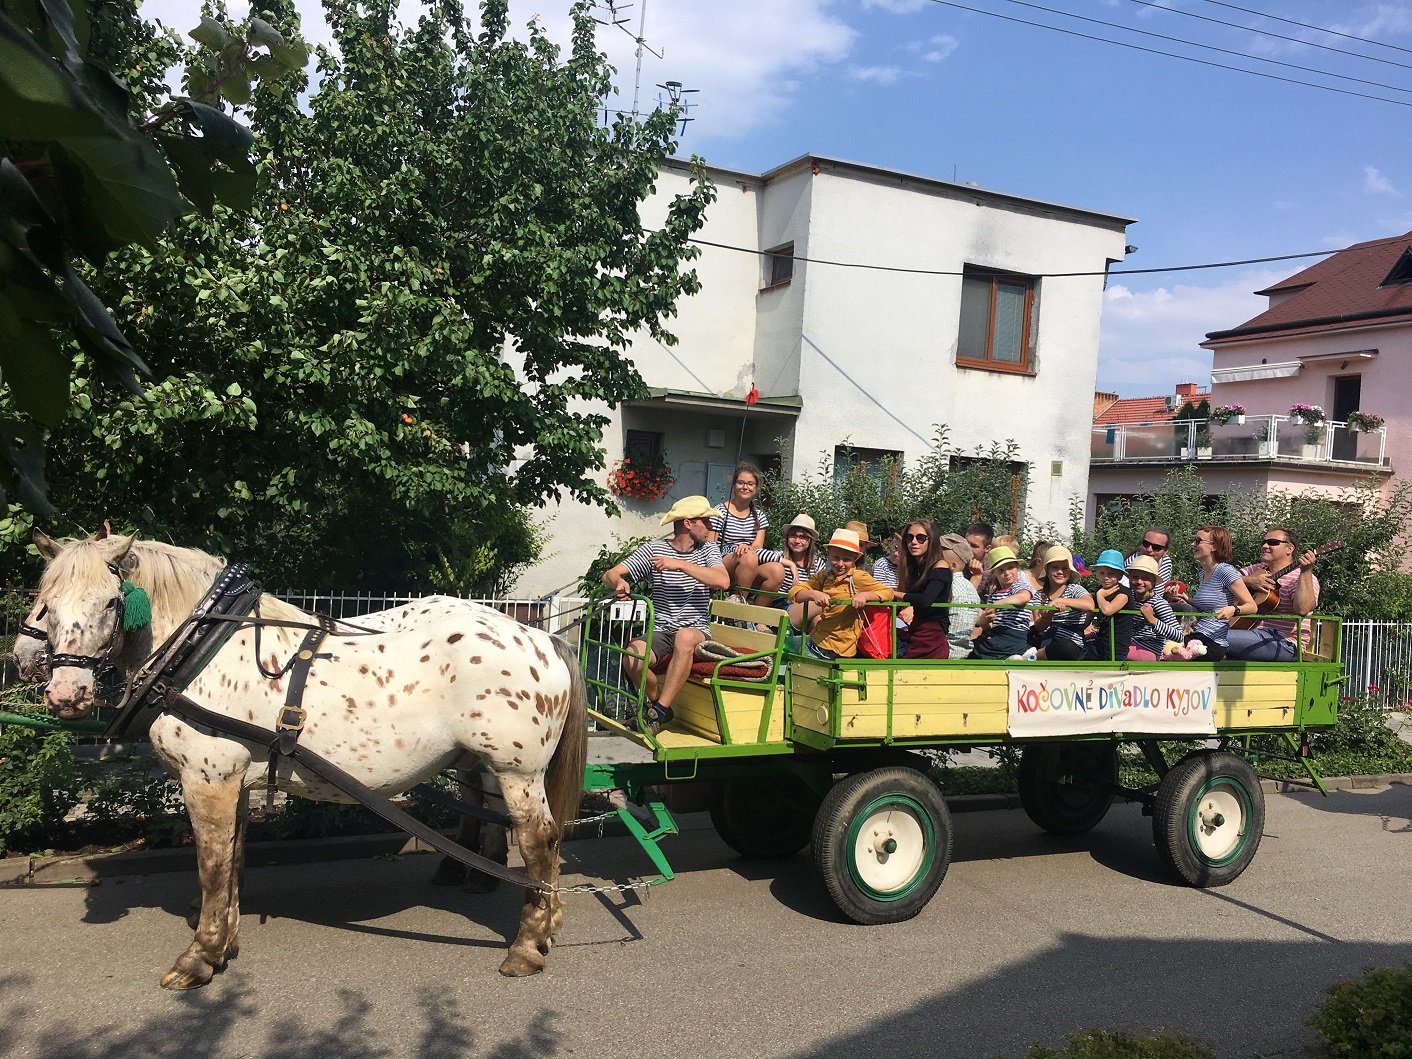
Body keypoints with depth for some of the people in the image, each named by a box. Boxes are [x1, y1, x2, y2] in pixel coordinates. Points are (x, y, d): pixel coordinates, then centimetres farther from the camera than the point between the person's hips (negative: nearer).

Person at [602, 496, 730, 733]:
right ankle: (657, 701, 1)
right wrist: (619, 582, -24)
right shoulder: (654, 549, 5)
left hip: (696, 630, -1)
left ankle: (659, 711, -25)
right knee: (631, 658, -31)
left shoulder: (708, 549, 7)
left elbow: (723, 582, -13)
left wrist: (680, 564, -17)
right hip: (661, 631, 1)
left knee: (684, 636, -38)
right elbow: (610, 575, 1)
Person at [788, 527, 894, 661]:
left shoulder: (859, 577, -12)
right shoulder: (823, 576, 2)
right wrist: (813, 594, -27)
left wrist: (864, 595, -32)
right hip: (817, 639, 5)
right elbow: (794, 592, -6)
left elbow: (888, 592, -14)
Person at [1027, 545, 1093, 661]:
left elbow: (1089, 605, -23)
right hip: (1043, 642, 3)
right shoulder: (1040, 595, 11)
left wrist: (1057, 601, -28)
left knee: (1067, 648, -38)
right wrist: (1049, 614, -22)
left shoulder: (1075, 589, 1)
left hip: (1071, 643, -3)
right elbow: (1038, 627, 0)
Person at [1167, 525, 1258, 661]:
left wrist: (1233, 609, -30)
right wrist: (1189, 600, 11)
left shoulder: (1225, 571, -11)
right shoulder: (1203, 573, 15)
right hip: (1197, 636, 9)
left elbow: (1252, 607, -12)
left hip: (1213, 643, -9)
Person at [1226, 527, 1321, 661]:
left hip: (1284, 644, -7)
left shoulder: (1302, 577, -3)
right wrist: (1249, 580, -6)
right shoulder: (1258, 569, 19)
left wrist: (1306, 572, -27)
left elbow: (1302, 609, -22)